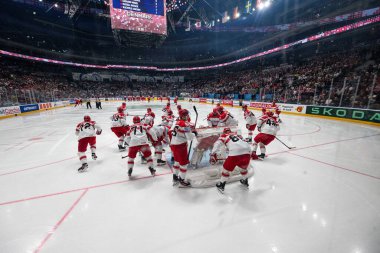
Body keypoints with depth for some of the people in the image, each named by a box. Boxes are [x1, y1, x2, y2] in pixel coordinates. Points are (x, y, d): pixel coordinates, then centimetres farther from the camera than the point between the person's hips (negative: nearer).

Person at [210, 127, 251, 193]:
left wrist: (213, 154, 6)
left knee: (227, 168, 15)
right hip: (247, 150, 5)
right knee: (243, 166, 33)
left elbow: (217, 144, 8)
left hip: (235, 152, -5)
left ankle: (221, 185, 23)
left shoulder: (224, 136, 21)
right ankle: (245, 182, 47)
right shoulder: (237, 135, 34)